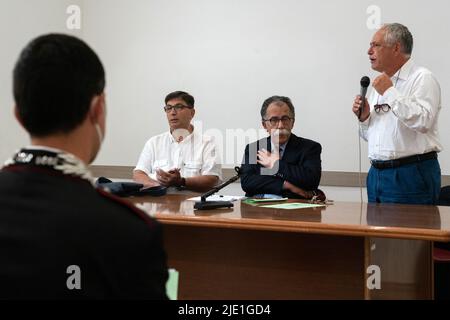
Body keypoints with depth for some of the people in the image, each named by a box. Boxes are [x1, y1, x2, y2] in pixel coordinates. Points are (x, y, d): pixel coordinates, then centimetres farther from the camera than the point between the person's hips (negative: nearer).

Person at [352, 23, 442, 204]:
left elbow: (423, 122, -24)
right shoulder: (380, 82, 17)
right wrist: (364, 118, 1)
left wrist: (390, 92, -17)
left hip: (410, 176, -7)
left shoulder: (422, 78, -6)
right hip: (376, 174, 7)